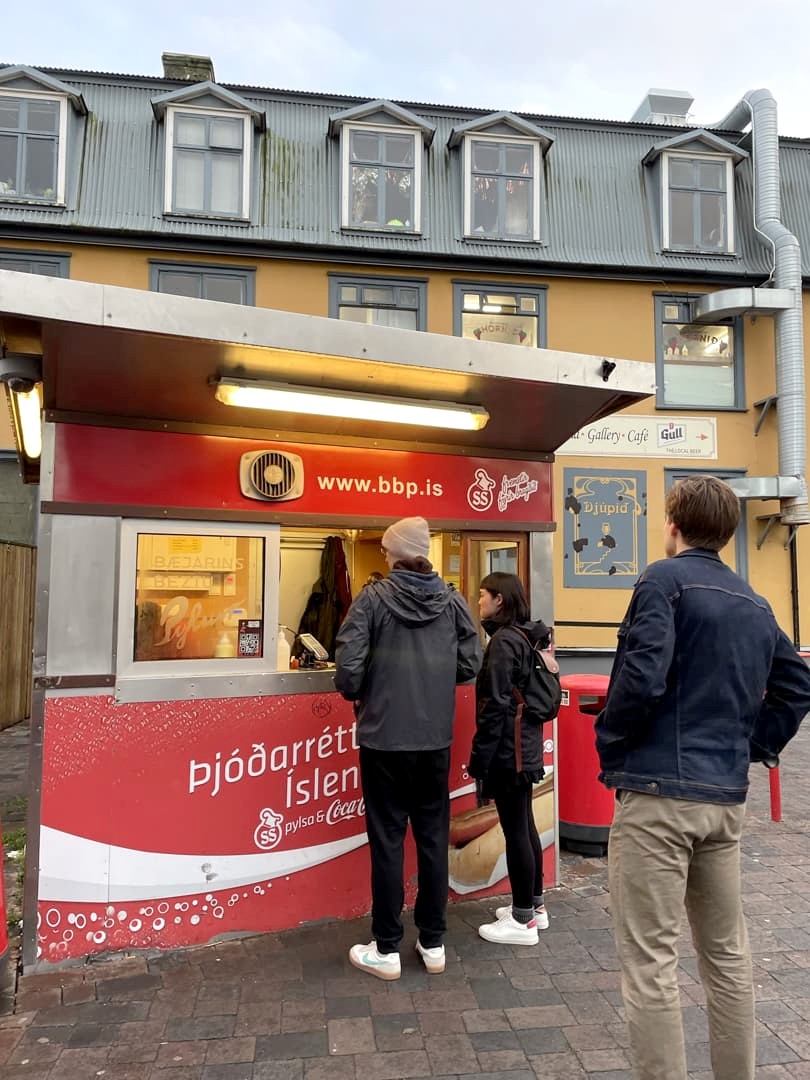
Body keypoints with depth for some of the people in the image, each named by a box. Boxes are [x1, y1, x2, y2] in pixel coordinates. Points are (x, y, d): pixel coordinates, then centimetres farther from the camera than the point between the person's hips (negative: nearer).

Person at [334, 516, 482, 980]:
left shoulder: (374, 598, -10)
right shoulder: (452, 600, -2)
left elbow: (348, 667, -15)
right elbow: (470, 665, 0)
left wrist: (358, 695, 6)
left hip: (383, 737, -3)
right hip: (436, 738, 3)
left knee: (387, 839, 8)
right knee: (434, 837, 14)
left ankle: (387, 949, 20)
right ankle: (434, 943, 27)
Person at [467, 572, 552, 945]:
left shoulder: (503, 642, -18)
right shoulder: (526, 637, 9)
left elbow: (495, 706, -21)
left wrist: (479, 758, -16)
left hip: (508, 749, -9)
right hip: (525, 746, 9)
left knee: (515, 831, 0)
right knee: (525, 827, 17)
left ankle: (523, 920, 11)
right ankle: (535, 906, 30)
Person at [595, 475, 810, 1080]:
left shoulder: (667, 578, -9)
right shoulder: (756, 603, 13)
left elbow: (642, 675, -21)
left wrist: (608, 743, -6)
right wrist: (755, 746, 17)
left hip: (658, 790, -8)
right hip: (727, 797, 8)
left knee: (651, 963, 1)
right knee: (728, 954, 19)